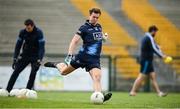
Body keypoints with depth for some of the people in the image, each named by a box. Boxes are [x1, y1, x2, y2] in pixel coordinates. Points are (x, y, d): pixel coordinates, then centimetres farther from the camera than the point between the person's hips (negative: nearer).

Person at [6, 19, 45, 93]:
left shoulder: (39, 33, -18)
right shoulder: (22, 32, -8)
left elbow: (42, 47, -21)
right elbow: (18, 45, -1)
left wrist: (39, 60, -30)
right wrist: (15, 58, -7)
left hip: (35, 56, -3)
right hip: (25, 55, 3)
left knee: (33, 74, -17)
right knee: (16, 72, -6)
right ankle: (7, 91, -7)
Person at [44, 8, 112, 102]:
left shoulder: (99, 26, 11)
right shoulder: (84, 27, -8)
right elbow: (74, 41, -14)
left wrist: (104, 37, 16)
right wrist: (70, 55, -24)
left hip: (94, 59, 3)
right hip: (83, 56, -3)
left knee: (97, 77, -20)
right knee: (64, 71, 10)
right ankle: (56, 65, 43)